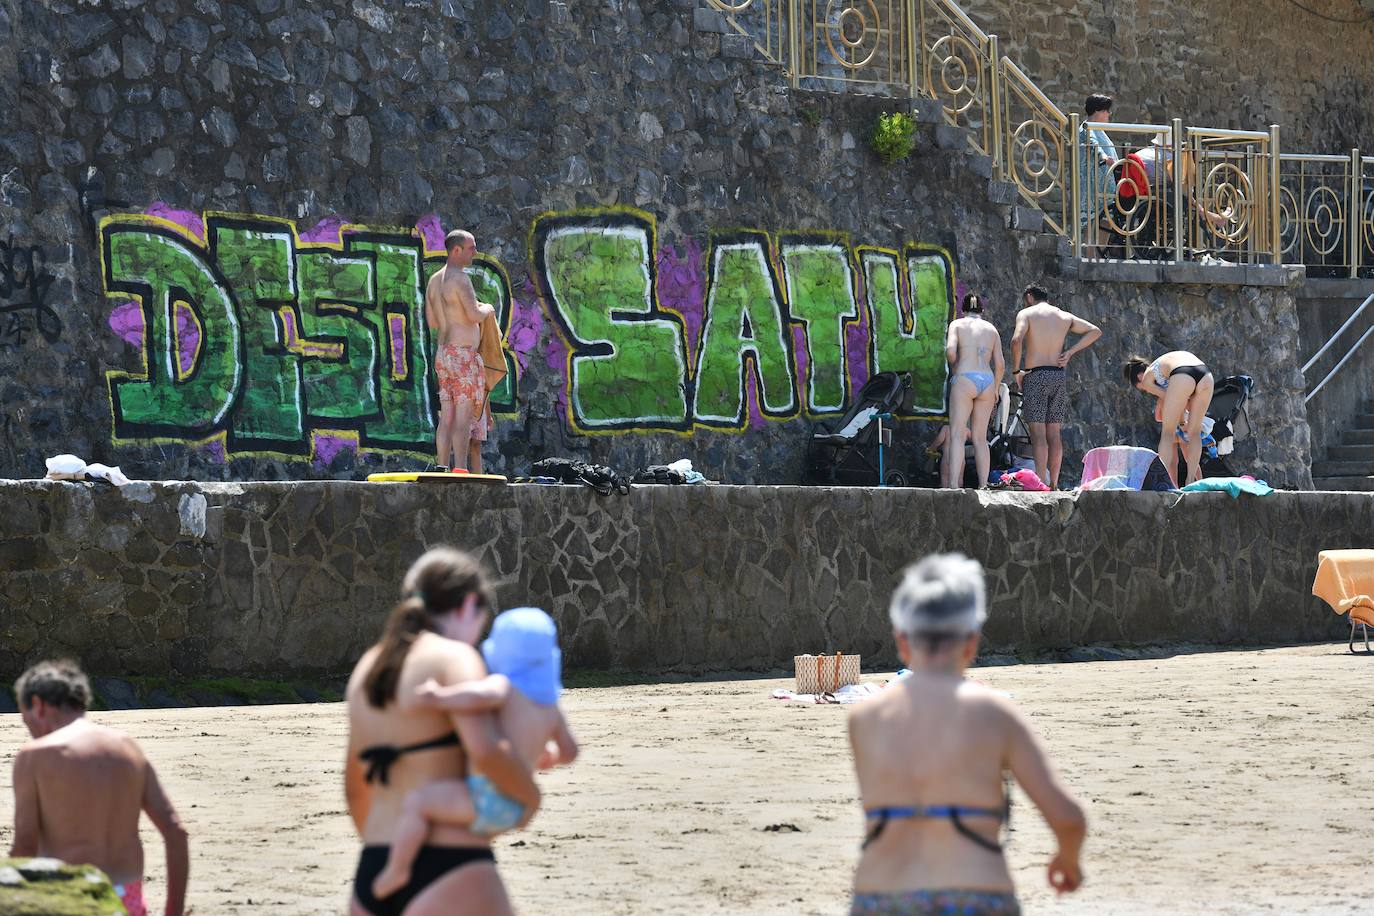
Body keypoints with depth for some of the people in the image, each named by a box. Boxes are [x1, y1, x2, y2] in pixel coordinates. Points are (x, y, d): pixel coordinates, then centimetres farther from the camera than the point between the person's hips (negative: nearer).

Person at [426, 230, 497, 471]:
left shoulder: (435, 280, 13)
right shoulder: (460, 278, -15)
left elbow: (431, 321, 18)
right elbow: (474, 315, -22)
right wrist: (486, 309, -1)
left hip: (443, 353, 9)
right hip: (463, 356, -9)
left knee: (447, 417, 6)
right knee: (464, 418, -8)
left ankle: (442, 470, 4)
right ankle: (461, 472, -10)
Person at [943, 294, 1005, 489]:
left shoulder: (957, 324, 8)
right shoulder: (991, 329, 18)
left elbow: (950, 350, -10)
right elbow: (1000, 364, 11)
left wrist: (954, 367, 9)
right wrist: (995, 390, 22)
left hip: (964, 379, -4)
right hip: (987, 380, 4)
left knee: (956, 435, -8)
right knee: (980, 438, 9)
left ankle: (953, 485, -20)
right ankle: (983, 486, 3)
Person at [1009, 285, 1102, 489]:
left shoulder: (1026, 314, 0)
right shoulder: (1064, 316, 15)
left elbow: (1017, 340, -17)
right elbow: (1095, 331, 16)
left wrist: (1016, 371, -6)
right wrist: (1070, 352, 10)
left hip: (1035, 375, -5)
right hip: (1058, 375, 5)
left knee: (1038, 434, -9)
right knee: (1054, 434, 7)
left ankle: (1041, 483, -17)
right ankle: (1053, 484, 6)